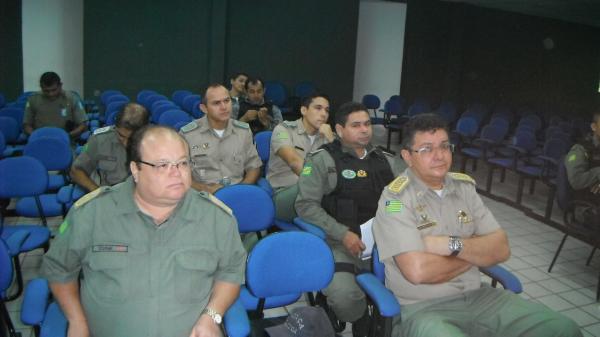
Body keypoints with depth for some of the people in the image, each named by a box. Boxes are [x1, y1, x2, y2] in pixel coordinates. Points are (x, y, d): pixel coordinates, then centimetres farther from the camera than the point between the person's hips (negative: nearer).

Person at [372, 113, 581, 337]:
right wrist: (476, 252, -6)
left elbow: (501, 249, 2)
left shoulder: (464, 187, 7)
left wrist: (452, 245, -16)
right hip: (420, 309, -5)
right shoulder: (396, 198, -11)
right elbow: (418, 271, -23)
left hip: (476, 297, 6)